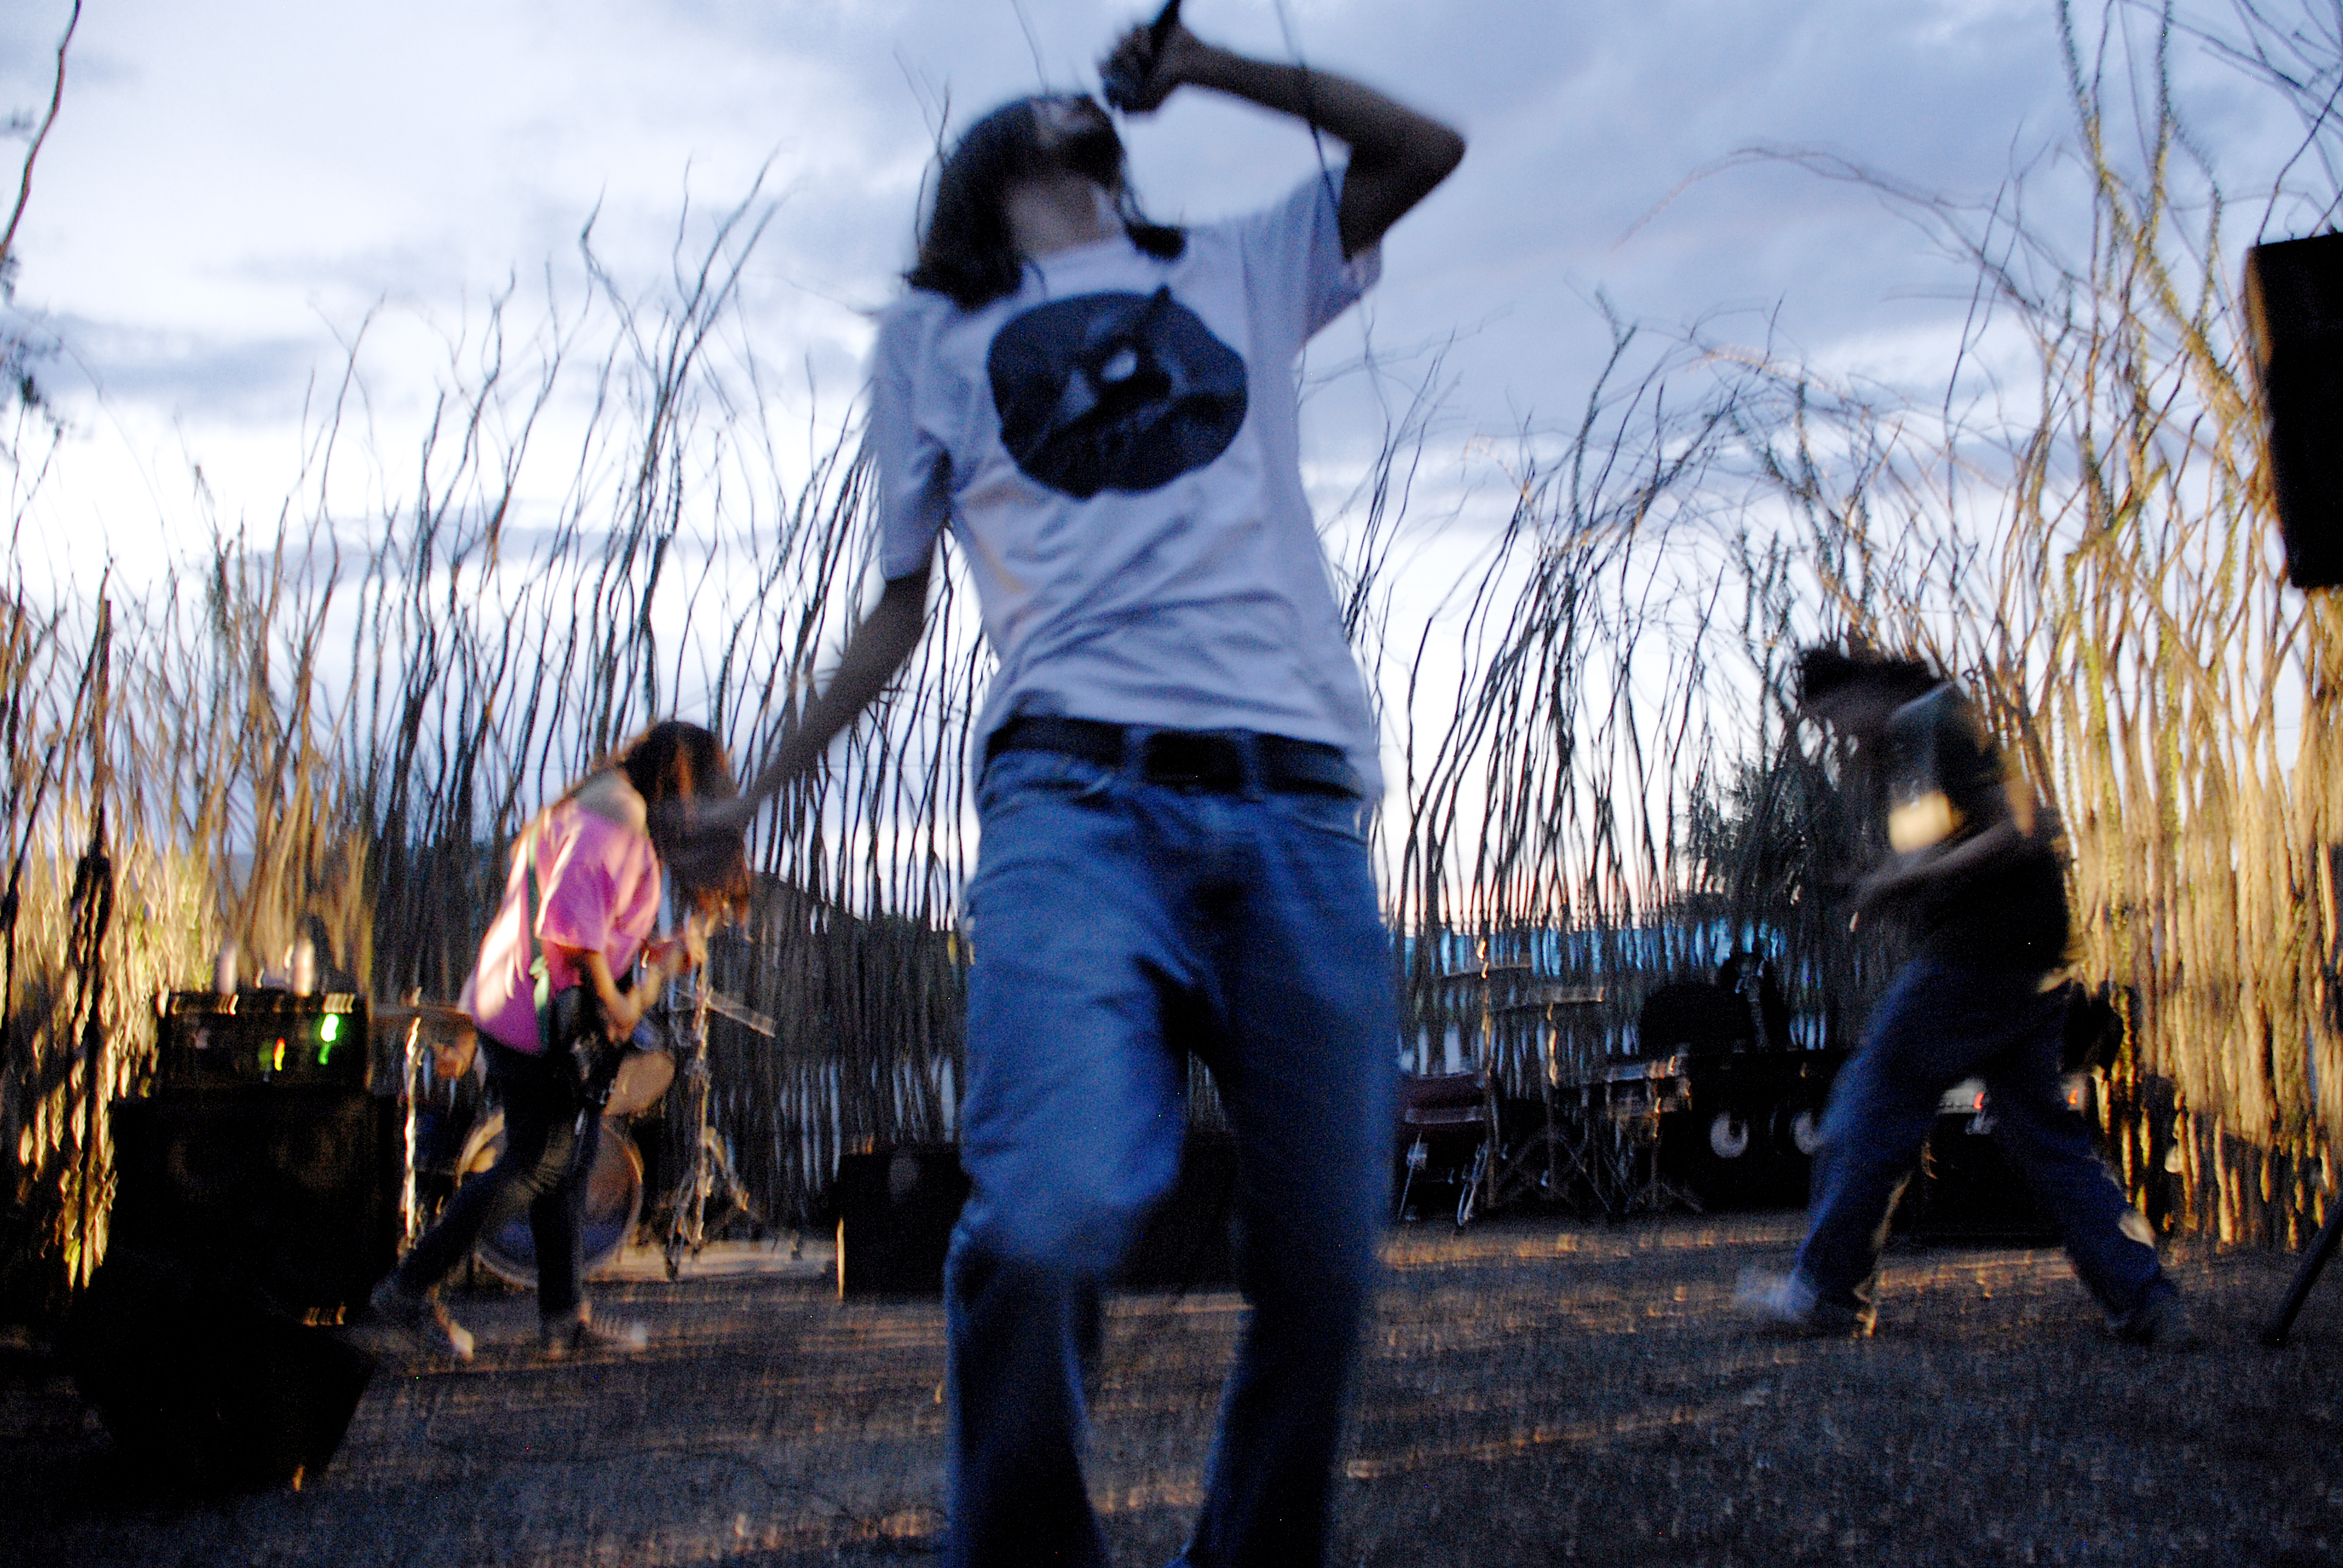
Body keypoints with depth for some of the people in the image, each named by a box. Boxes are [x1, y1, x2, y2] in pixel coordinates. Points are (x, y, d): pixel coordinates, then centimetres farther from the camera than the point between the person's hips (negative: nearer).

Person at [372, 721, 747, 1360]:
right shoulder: (614, 819, -15)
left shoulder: (586, 809, 19)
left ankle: (563, 1316, 19)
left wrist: (656, 950, 13)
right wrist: (610, 1001, -18)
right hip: (539, 1018, -11)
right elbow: (572, 919, -26)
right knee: (536, 1164, -3)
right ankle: (412, 1288, 4)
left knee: (570, 1155, 14)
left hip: (507, 1007, 11)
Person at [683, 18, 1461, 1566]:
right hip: (1080, 801, -2)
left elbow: (1425, 147, 30)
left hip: (1299, 811, 3)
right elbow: (901, 609, 26)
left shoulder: (1240, 271, 29)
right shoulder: (933, 335, 25)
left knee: (1322, 1267, -1)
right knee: (1049, 1221, -25)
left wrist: (1208, 69, 29)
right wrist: (755, 796, 20)